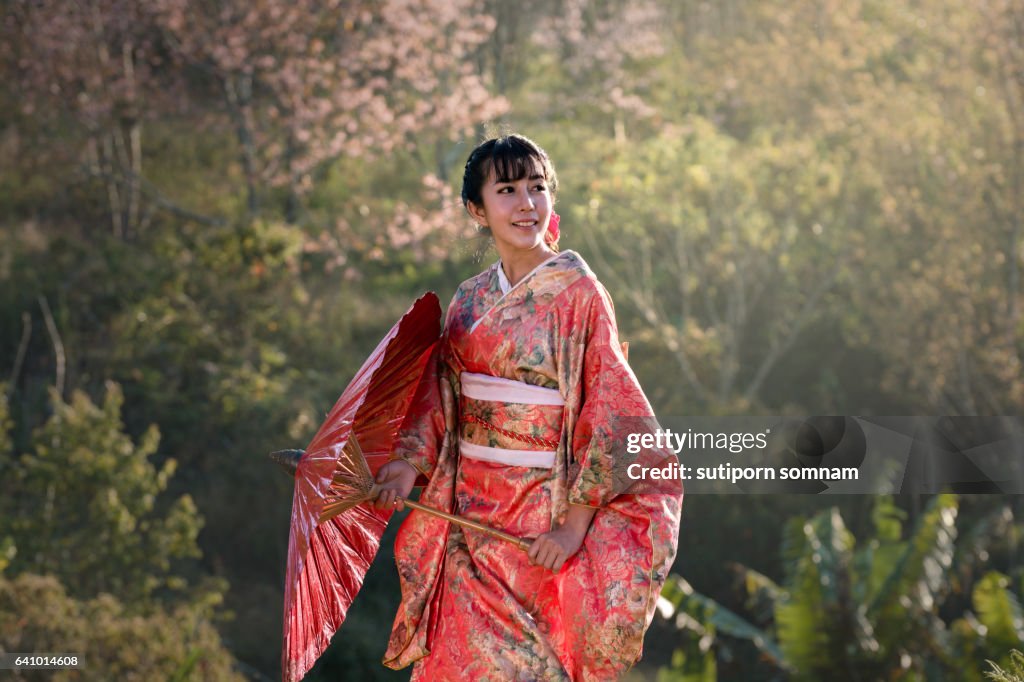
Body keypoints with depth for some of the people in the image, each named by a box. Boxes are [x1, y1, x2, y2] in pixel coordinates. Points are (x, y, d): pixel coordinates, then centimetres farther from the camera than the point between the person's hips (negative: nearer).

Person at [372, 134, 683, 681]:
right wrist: (412, 459, -9)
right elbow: (441, 393, 11)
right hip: (469, 507, 5)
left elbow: (608, 411, -12)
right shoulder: (470, 300, 8)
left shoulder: (577, 292, -9)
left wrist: (576, 523, -17)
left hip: (544, 513, -5)